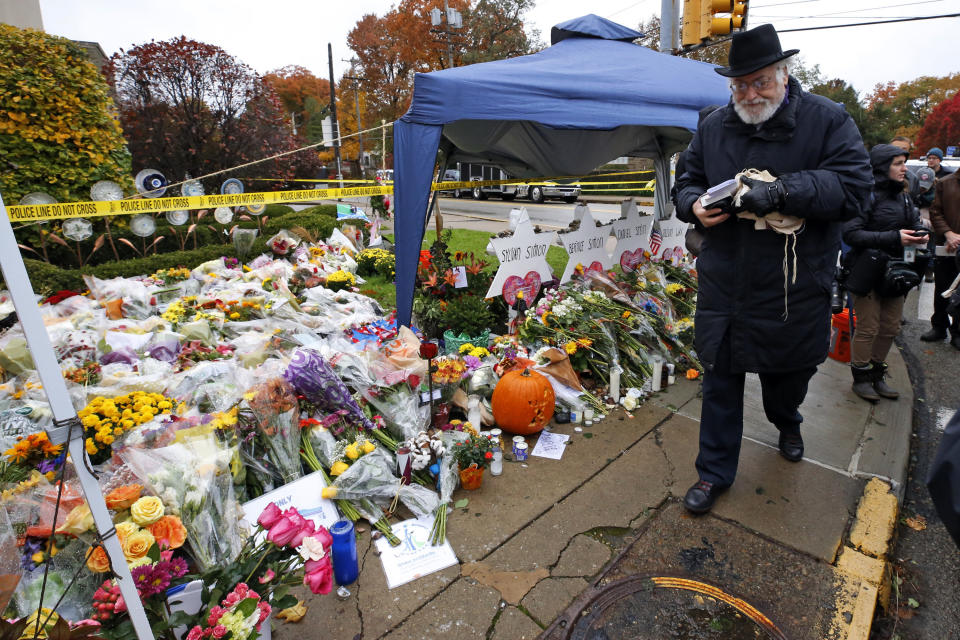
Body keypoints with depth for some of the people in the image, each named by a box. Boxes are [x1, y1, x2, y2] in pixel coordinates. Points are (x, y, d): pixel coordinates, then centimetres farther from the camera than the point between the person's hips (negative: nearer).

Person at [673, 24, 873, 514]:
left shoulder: (827, 120, -3)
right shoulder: (713, 128, 5)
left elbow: (854, 187, -11)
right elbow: (687, 182, 12)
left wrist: (782, 191, -26)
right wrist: (696, 206, -11)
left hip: (794, 288, -1)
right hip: (724, 286, 1)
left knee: (788, 372, 20)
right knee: (720, 381, 6)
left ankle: (786, 424, 56)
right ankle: (715, 472, 22)